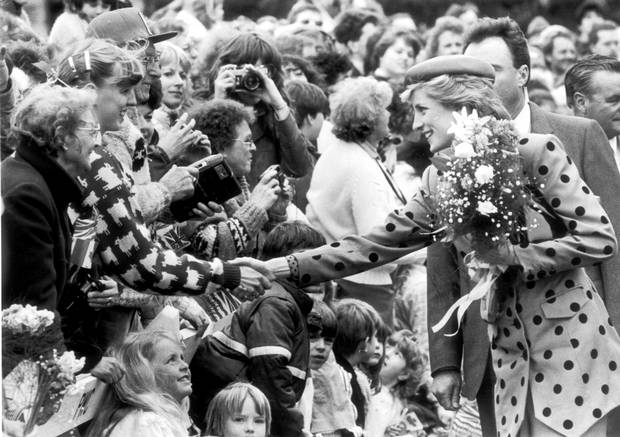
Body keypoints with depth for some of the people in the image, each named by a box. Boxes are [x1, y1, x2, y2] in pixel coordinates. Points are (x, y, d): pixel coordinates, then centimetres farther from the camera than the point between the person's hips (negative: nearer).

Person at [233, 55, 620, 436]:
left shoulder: (537, 152, -9)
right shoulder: (440, 179, 9)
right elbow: (376, 245, 9)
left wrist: (509, 255, -17)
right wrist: (281, 268, 3)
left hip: (569, 337, -5)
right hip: (510, 349, 5)